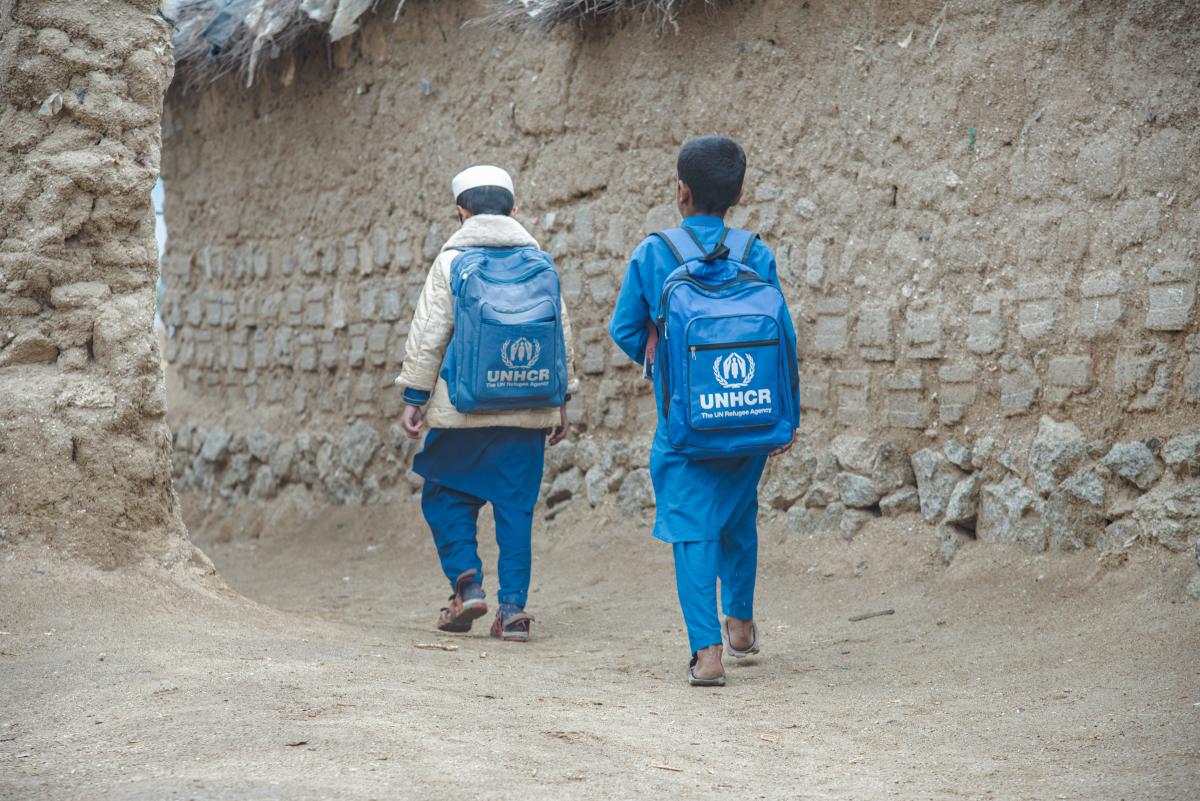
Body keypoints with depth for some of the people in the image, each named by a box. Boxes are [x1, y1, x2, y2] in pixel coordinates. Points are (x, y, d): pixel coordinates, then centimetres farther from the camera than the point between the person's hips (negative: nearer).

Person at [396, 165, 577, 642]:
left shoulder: (452, 260, -3)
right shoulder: (541, 262, 7)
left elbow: (427, 335, -5)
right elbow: (562, 337, 10)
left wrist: (414, 397, 2)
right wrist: (561, 401, 18)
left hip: (465, 406, -3)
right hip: (528, 411, 3)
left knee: (445, 496, 13)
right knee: (516, 506, 6)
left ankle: (467, 583, -1)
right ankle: (513, 608, 3)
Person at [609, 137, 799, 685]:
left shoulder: (652, 254, -6)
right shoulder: (756, 255, -3)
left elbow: (624, 329, 1)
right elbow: (783, 338, -3)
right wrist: (787, 418, 5)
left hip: (684, 420, -2)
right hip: (749, 418, 3)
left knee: (691, 527, 1)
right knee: (739, 516, 23)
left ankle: (707, 649, -9)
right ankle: (740, 621, 38)